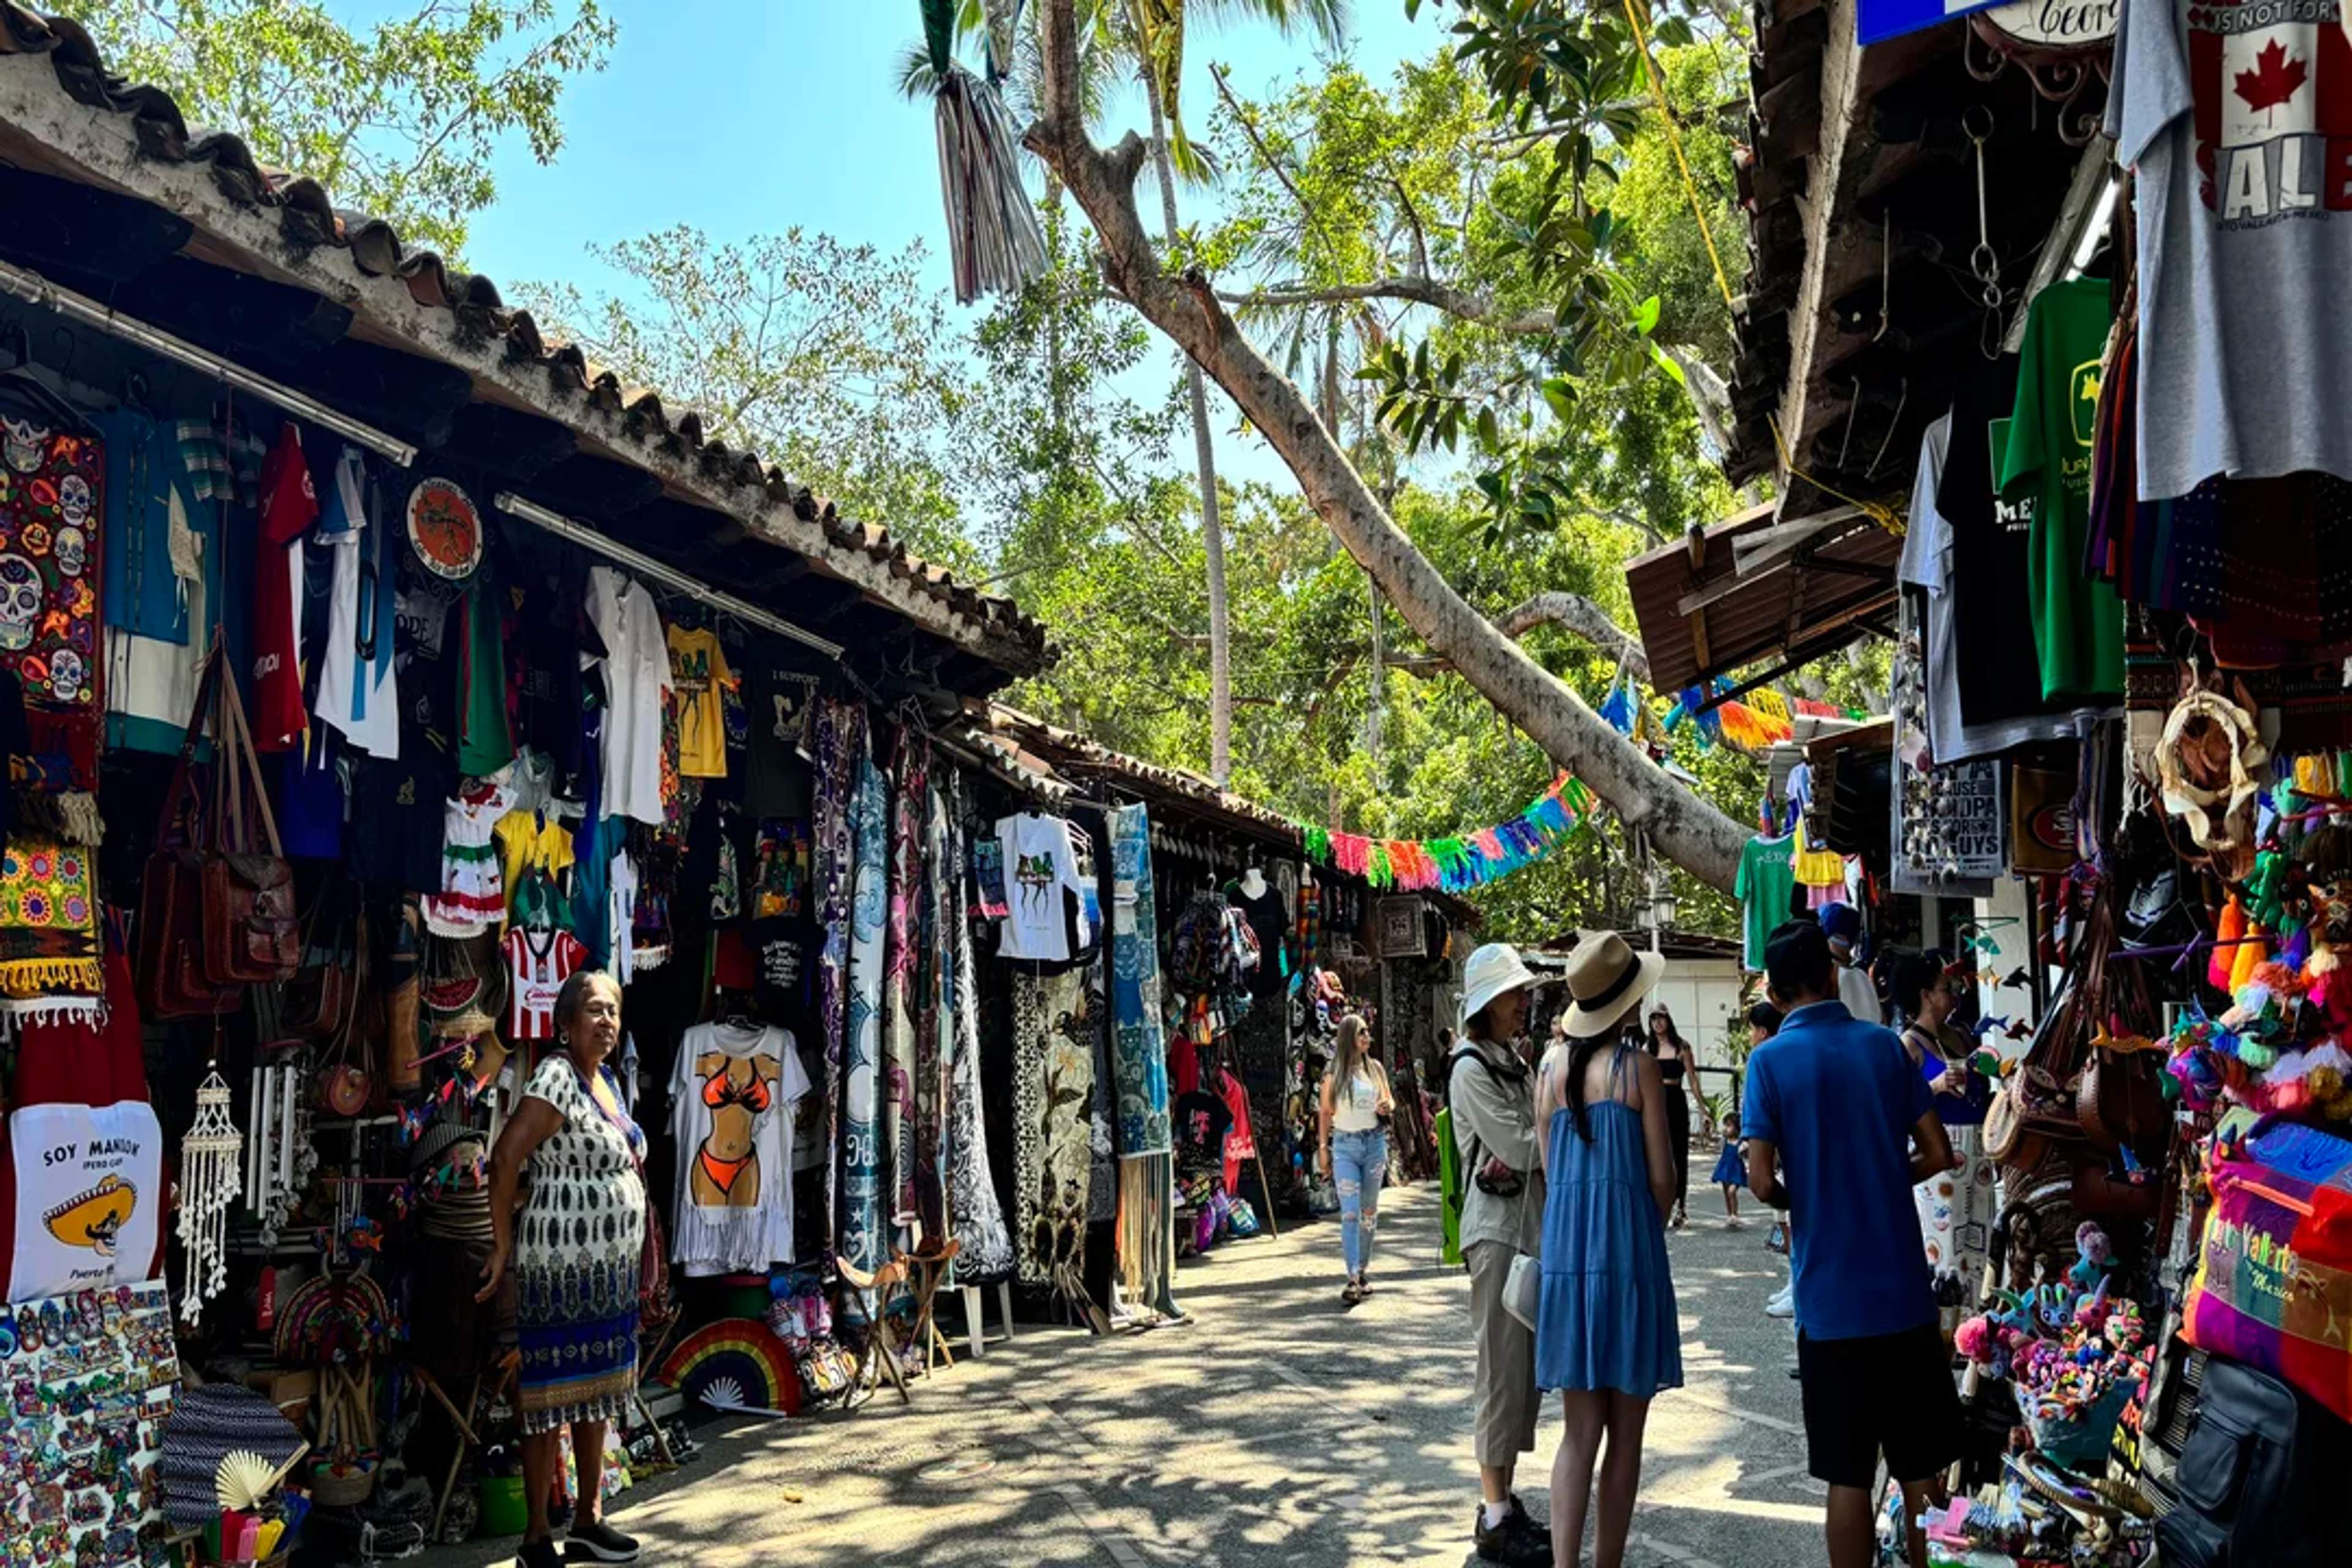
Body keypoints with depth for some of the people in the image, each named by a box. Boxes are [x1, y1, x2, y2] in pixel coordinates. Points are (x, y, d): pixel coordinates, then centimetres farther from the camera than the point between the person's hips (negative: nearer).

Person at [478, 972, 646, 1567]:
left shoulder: (608, 1081, 12)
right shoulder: (556, 1079, -15)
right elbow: (504, 1161, -19)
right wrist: (503, 1248, -15)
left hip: (610, 1267, 9)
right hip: (561, 1267, -9)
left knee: (599, 1393, 15)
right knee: (553, 1398, -2)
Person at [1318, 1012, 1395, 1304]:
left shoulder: (1375, 1068, 7)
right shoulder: (1333, 1073, 0)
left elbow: (1390, 1101, 16)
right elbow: (1326, 1112, 6)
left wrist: (1386, 1108, -7)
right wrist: (1323, 1148, 3)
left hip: (1374, 1142, 3)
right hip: (1345, 1145, -3)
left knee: (1369, 1212, 10)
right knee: (1350, 1213, -11)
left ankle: (1364, 1270, 23)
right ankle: (1353, 1278, -16)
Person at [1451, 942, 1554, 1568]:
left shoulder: (1516, 1062, 15)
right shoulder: (1471, 1069, -12)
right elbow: (1519, 1149, -16)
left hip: (1533, 1224, 9)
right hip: (1497, 1228, -9)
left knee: (1524, 1368, 11)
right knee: (1502, 1369, -5)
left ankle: (1505, 1501, 19)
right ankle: (1494, 1518, 2)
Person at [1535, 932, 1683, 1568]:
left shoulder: (1551, 1064, 6)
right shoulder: (1638, 1066, -7)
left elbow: (1550, 1169, 8)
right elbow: (1661, 1177, -5)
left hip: (1564, 1250, 4)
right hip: (1627, 1251, -4)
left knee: (1579, 1430, 8)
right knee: (1625, 1434, 8)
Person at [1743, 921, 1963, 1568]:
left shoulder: (1771, 1059, -8)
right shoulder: (1886, 1045, 1)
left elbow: (1762, 1181, -12)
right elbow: (1937, 1155, 3)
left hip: (1831, 1297, -2)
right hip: (1904, 1289, 3)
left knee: (1849, 1475, 6)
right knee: (1923, 1467, 14)